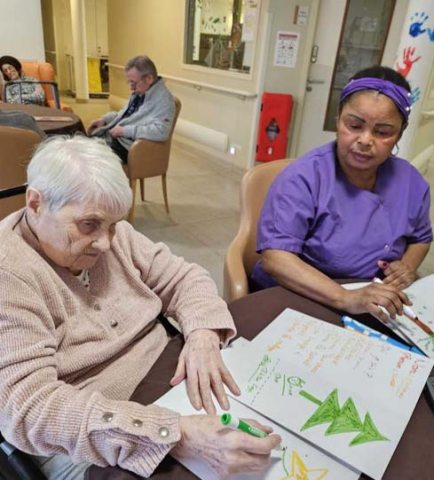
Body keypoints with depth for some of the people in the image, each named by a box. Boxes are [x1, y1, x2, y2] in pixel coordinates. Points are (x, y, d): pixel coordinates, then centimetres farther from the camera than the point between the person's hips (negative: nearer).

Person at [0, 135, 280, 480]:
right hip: (83, 442, -5)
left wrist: (203, 334, -20)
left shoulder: (111, 235, -1)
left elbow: (185, 278, 2)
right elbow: (28, 409, -27)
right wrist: (178, 434, -36)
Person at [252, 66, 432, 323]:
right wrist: (346, 299, -34)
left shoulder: (411, 182, 1)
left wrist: (408, 265, -2)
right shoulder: (303, 177, -17)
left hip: (376, 309, 4)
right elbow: (275, 257, -25)